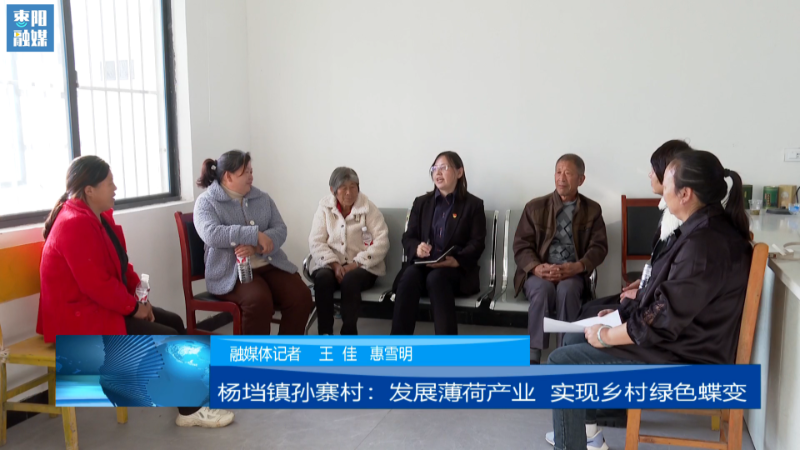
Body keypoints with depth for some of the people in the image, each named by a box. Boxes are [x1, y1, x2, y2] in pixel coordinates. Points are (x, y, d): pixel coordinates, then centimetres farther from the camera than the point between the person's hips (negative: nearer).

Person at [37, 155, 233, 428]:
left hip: (100, 305, 10)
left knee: (173, 321, 7)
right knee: (168, 338, -13)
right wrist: (133, 307, -15)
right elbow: (97, 285, -27)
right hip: (80, 316, -10)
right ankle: (189, 411, 1)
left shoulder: (97, 216, 8)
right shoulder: (75, 225, -25)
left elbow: (120, 264, 14)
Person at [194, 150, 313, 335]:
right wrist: (255, 235, -20)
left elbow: (280, 230, 2)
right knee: (258, 300, -34)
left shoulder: (262, 198, 14)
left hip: (270, 265, 5)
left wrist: (256, 246, -18)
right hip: (231, 272, -5)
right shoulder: (206, 201, 0)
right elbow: (211, 234, -19)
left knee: (301, 296, -19)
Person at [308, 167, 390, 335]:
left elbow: (381, 242, -9)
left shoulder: (368, 208, -1)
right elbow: (315, 241, -1)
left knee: (350, 280, -34)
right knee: (323, 278, -31)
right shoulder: (324, 207, 5)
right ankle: (325, 333, -24)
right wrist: (335, 264, -17)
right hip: (330, 265, 2)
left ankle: (349, 335, -25)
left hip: (363, 267, -1)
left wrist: (356, 264, -18)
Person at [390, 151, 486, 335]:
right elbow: (408, 237, 12)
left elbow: (477, 243, -1)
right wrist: (417, 248, -14)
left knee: (435, 278, -36)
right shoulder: (421, 202, 19)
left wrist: (457, 261, -22)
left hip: (456, 270, -2)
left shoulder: (474, 204, 9)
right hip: (422, 264, 3)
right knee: (409, 276, -32)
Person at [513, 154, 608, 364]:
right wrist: (536, 268, -20)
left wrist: (577, 267, -20)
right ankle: (533, 356, -33)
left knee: (567, 289, -35)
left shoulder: (592, 210, 10)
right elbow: (521, 245, 1)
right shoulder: (535, 207, 8)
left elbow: (599, 247, 1)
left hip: (572, 273, 0)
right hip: (538, 272, 0)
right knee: (543, 289, -35)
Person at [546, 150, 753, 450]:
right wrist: (625, 313, 11)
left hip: (683, 358, -11)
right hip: (683, 336, 11)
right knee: (585, 325, 20)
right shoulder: (712, 226, 4)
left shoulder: (705, 245, -29)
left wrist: (605, 336, -13)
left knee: (562, 362, -10)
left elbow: (661, 323, -27)